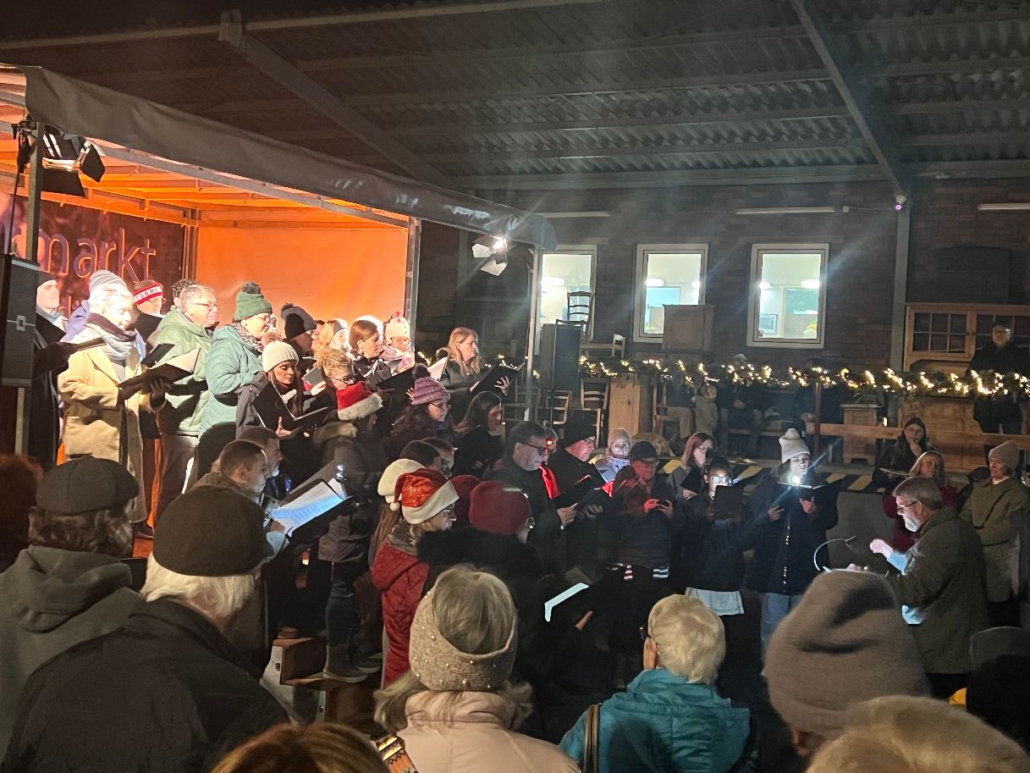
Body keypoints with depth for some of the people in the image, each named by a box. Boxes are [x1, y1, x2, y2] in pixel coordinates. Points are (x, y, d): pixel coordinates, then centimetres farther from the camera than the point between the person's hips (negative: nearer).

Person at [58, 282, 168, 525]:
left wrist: (155, 396, -8)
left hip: (127, 444, 6)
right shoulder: (82, 344, -1)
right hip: (92, 444, -6)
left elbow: (137, 398, 15)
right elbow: (68, 387, -16)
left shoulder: (130, 349, 20)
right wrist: (116, 395, -23)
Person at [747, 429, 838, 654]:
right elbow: (751, 522, 0)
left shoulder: (818, 485, 5)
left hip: (806, 564, 2)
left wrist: (815, 513, -17)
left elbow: (831, 519, 1)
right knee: (773, 623, 1)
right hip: (773, 564, -1)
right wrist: (767, 517, -20)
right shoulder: (767, 486, 1)